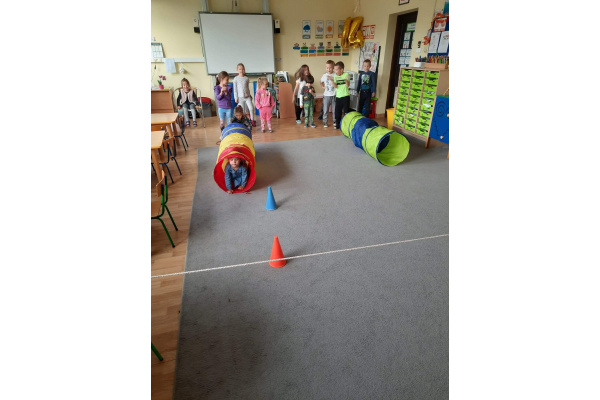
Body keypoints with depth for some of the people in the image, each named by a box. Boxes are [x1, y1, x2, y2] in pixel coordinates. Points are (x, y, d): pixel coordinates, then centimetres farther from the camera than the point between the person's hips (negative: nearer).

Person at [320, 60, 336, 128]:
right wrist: (322, 86, 7)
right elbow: (321, 82, 21)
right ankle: (325, 122, 14)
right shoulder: (324, 75, 3)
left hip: (334, 95, -1)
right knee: (325, 110, 4)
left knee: (335, 109, 8)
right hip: (326, 95, 2)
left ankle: (335, 121, 22)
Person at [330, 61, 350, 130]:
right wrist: (332, 81, -24)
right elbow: (335, 86, -7)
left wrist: (346, 80, -31)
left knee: (346, 111, 3)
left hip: (345, 96, -3)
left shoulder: (346, 74, -5)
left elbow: (348, 85, -10)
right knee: (337, 111, 8)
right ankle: (337, 124, 20)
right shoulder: (335, 76, 4)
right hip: (338, 96, 3)